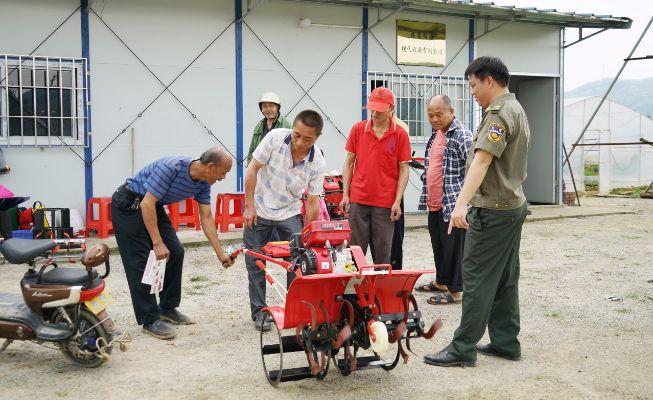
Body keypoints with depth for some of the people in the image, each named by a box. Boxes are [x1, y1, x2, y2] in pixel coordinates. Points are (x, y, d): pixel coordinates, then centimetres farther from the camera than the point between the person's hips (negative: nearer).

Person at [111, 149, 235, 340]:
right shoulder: (172, 167, -32)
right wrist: (157, 243, -31)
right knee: (142, 262, -10)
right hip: (129, 205, -8)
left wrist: (220, 254, -1)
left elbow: (206, 218, 1)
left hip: (153, 206, 9)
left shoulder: (203, 184, -6)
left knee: (175, 252, 3)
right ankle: (150, 319, -3)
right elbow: (147, 204, -31)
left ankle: (167, 308, 17)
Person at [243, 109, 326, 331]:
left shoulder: (317, 163, -17)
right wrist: (249, 206, -13)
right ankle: (259, 312, 14)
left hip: (289, 213, 1)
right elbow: (253, 169, -13)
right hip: (259, 210, -1)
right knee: (255, 262, 2)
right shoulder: (275, 137, -22)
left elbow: (312, 201, -8)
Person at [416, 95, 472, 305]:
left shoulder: (461, 135, -14)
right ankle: (441, 281, 33)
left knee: (453, 247, -1)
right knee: (438, 245, 19)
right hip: (434, 203, 9)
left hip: (452, 203, -9)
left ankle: (455, 291, 8)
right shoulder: (436, 134, 14)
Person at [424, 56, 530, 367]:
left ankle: (463, 348, -1)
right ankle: (505, 341, 21)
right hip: (513, 204, 10)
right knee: (505, 278, 14)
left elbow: (482, 159, -31)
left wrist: (461, 203, -40)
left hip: (492, 210, -10)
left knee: (477, 279, -6)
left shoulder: (499, 114, -17)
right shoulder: (516, 110, 16)